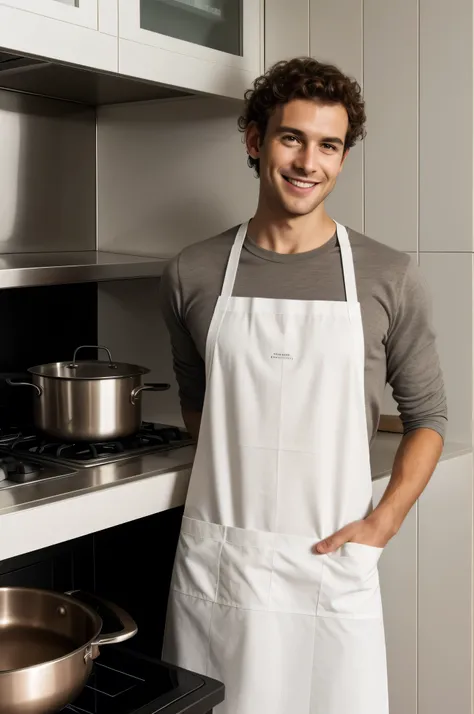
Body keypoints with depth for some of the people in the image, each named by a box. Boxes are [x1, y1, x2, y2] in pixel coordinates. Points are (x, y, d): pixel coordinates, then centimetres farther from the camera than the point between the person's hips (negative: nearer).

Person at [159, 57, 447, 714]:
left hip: (332, 567, -1)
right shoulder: (194, 274, 1)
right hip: (215, 564, 1)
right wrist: (234, 492, 5)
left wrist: (380, 524, -6)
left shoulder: (389, 278, -3)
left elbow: (427, 416, 4)